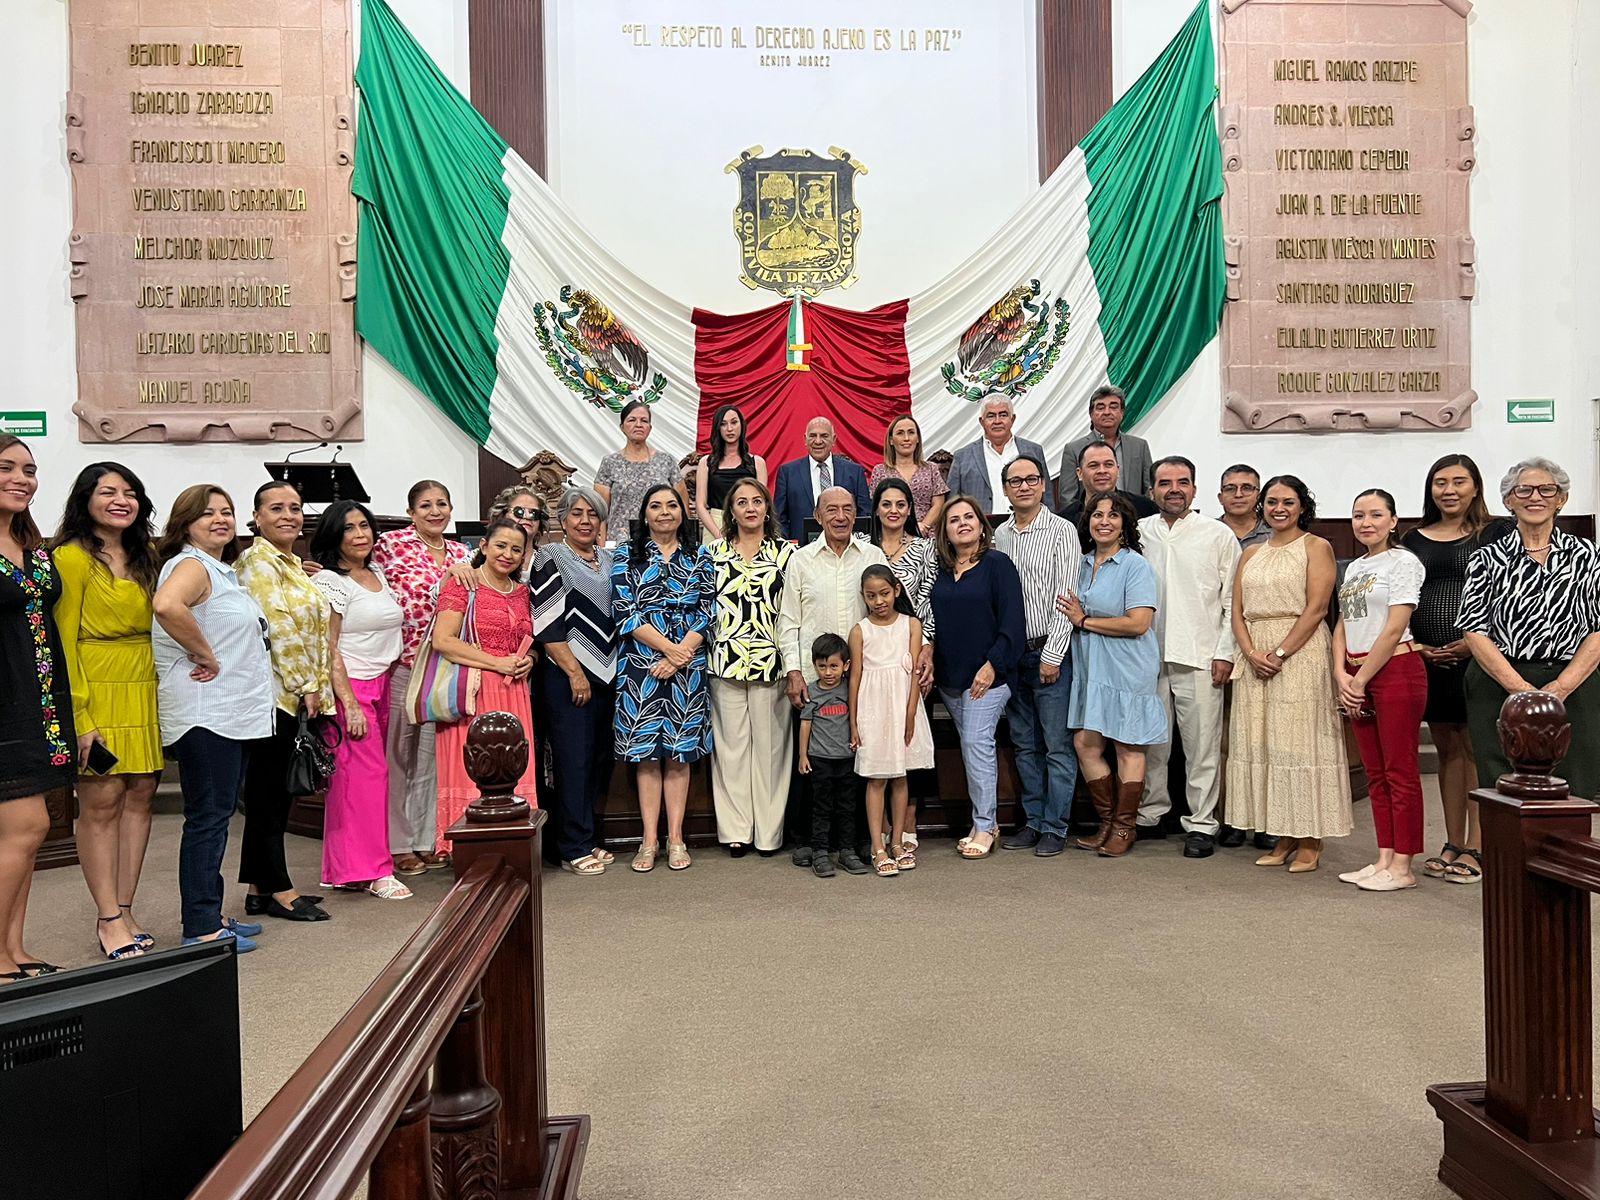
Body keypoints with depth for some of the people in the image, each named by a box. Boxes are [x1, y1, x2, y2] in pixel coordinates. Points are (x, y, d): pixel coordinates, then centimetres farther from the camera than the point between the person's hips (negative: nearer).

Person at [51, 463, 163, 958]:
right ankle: (109, 920, 6)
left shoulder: (144, 558, 14)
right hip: (97, 693, -6)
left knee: (139, 797, 6)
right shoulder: (72, 557, -5)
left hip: (145, 693, 6)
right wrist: (80, 716, -15)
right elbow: (64, 642, -9)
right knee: (101, 803, -1)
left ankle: (123, 911, 15)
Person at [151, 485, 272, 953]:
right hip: (204, 713, -10)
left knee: (218, 816, 14)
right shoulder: (191, 565, -12)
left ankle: (211, 915, 23)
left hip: (233, 712, 10)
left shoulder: (224, 572, 18)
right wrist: (205, 656, -23)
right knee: (208, 818, -5)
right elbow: (166, 605, -33)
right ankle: (200, 930, 1)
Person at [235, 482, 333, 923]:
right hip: (273, 692, -9)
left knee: (273, 792, 12)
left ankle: (261, 887, 20)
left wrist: (315, 687, 11)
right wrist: (306, 686, -14)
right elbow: (278, 629, -17)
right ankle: (278, 890, 8)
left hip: (296, 695, 9)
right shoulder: (256, 563, -10)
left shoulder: (293, 565, 18)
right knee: (268, 791, 0)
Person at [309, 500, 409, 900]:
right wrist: (349, 703, -17)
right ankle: (372, 870, -2)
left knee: (371, 774, 7)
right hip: (350, 688, -7)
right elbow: (329, 649, -12)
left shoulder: (378, 574, 14)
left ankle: (344, 866, 16)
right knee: (365, 773, -8)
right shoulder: (329, 581, -8)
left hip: (382, 687, 7)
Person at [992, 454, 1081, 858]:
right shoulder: (999, 536, 10)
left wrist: (1052, 655, -13)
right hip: (1013, 653, 5)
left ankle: (1055, 828, 8)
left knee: (1057, 745, 0)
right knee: (1024, 745, 11)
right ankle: (1033, 821, 21)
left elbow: (1066, 598, -10)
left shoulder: (1061, 531, -5)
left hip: (1050, 651, -5)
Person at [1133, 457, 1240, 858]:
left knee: (1202, 746, 0)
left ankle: (1201, 824, 9)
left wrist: (1225, 653, -5)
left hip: (1199, 657, -2)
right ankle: (1149, 814, 23)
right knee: (1151, 741, 10)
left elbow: (1232, 602, 2)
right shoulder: (1139, 533, 9)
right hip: (1149, 655, 3)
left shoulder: (1219, 535, 3)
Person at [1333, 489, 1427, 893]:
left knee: (1400, 772, -3)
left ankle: (1401, 867, 3)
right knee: (1375, 773, 11)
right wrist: (1341, 675, -1)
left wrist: (1360, 679, -11)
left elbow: (1394, 628, -13)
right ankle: (1384, 859, 17)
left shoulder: (1403, 562, -6)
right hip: (1357, 677, 8)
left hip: (1395, 671, -8)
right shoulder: (1354, 567, 17)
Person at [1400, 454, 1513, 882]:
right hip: (1429, 660, 4)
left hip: (1480, 657, -4)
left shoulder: (1499, 532, 1)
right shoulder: (1414, 540, 12)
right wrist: (1416, 647, -2)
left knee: (1475, 750, -2)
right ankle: (1453, 844, 17)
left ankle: (1476, 846, 5)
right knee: (1448, 750, 10)